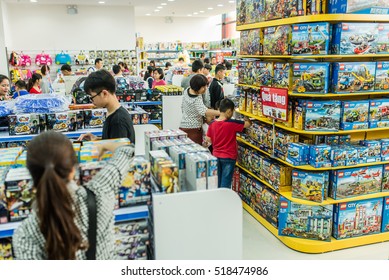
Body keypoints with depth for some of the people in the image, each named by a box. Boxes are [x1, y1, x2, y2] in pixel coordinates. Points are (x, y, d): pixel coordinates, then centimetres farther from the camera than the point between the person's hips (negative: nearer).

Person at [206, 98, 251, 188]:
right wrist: (247, 119, 13)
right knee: (225, 184, 3)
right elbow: (248, 124, -9)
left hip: (216, 156, 5)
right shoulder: (232, 123, -18)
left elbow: (208, 139, 3)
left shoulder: (212, 124, -5)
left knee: (217, 182, 18)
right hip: (228, 157, -5)